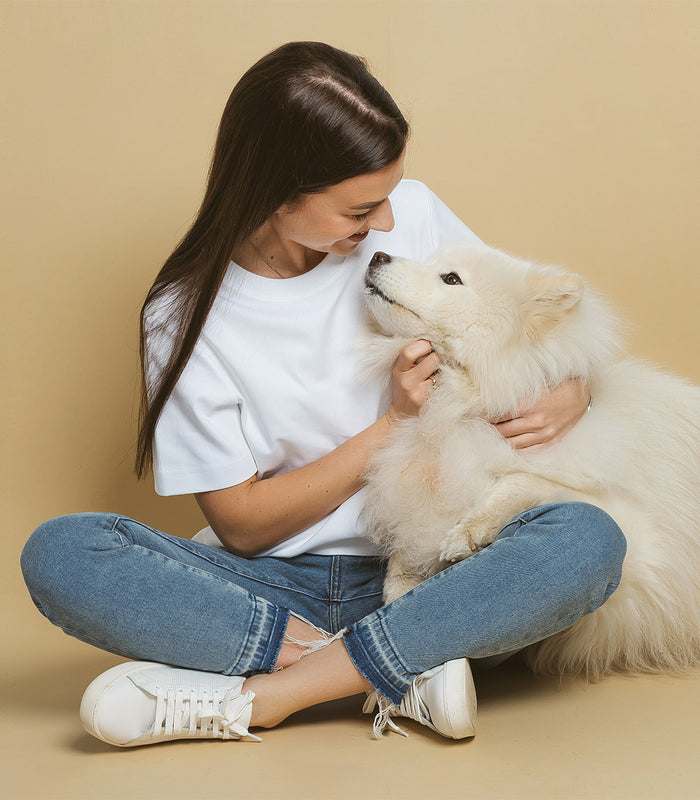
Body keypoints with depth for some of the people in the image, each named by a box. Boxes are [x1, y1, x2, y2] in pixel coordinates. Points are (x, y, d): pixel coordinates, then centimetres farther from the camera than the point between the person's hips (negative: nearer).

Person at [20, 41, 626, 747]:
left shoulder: (412, 214, -2)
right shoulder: (185, 316, -9)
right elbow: (242, 524, -7)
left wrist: (571, 395, -12)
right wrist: (393, 423, -14)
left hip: (425, 572, 2)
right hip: (274, 587, -1)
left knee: (589, 540, -29)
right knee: (58, 554, -25)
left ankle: (249, 696, -25)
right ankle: (400, 675, -26)